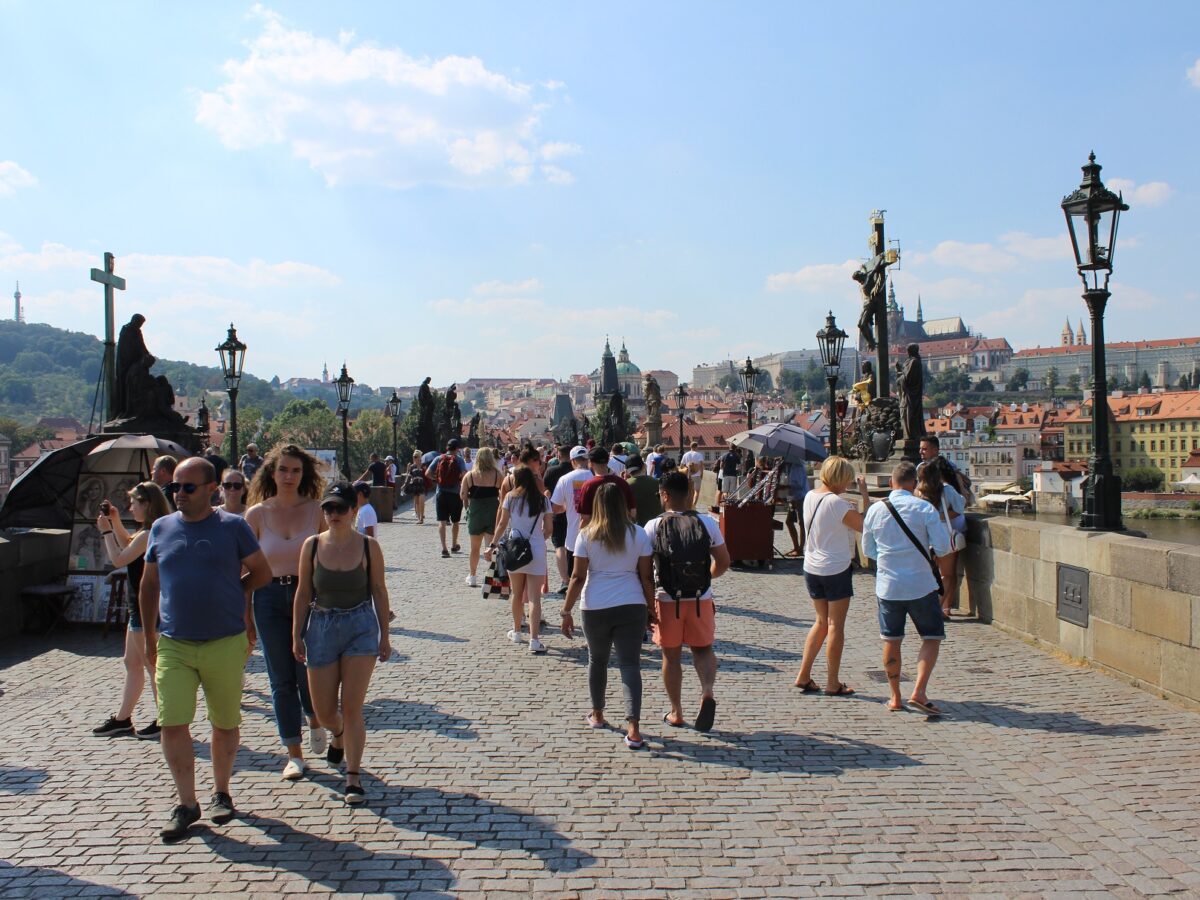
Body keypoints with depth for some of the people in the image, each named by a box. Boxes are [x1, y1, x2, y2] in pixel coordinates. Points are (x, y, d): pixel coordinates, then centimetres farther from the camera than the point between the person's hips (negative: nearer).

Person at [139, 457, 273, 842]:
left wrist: (229, 595, 4)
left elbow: (262, 572, 5)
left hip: (225, 644, -2)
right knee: (172, 725, -3)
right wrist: (148, 635, 10)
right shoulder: (161, 528, 5)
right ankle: (186, 804, 11)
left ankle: (221, 793, 28)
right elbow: (149, 584, 13)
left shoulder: (232, 526, -4)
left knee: (226, 723, 10)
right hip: (173, 645, 2)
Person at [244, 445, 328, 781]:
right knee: (281, 679, 5)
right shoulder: (257, 513, 2)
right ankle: (294, 753, 16)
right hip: (271, 598, 1)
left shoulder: (316, 510, 0)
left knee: (308, 671, -2)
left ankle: (314, 720, 33)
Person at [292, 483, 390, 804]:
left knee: (352, 708, -3)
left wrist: (385, 635, 3)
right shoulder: (312, 545, -2)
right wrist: (296, 636, 4)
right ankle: (338, 735, 45)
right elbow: (303, 593, 4)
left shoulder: (368, 546, -5)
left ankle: (353, 778, 7)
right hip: (321, 628, 2)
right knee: (322, 709, 9)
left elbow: (379, 591, 2)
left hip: (361, 627, -2)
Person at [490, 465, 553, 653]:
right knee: (534, 597, -3)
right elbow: (548, 529, 3)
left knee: (517, 594, 17)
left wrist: (492, 545, 11)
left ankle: (517, 632, 31)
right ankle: (534, 639, -11)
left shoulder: (511, 497, 0)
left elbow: (502, 524, 0)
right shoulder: (543, 499, 3)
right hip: (537, 550, 0)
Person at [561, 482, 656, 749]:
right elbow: (647, 577, 2)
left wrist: (566, 611, 3)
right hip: (632, 606, 0)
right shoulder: (639, 535, 0)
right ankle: (633, 729, -11)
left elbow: (578, 577, -3)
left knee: (597, 660, 20)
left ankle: (597, 715, 34)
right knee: (630, 664, 0)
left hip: (595, 607, 0)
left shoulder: (586, 536, -3)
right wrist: (651, 608, 12)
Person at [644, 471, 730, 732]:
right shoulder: (707, 523, -5)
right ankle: (708, 692, -7)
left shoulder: (654, 527, -10)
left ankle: (676, 713, 23)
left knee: (671, 656, 13)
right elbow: (723, 562, 0)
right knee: (703, 649, 19)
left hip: (667, 601, -1)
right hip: (701, 600, 1)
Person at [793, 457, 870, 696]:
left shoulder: (809, 497, 4)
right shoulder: (837, 503, -18)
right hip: (836, 569, -7)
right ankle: (833, 683, 9)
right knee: (836, 625, 3)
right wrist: (865, 495, -9)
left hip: (811, 567, 7)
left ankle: (803, 675, 15)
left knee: (821, 622, 17)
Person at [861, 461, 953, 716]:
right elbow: (943, 548, -8)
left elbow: (868, 549, 11)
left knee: (891, 640, 11)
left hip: (887, 585, 3)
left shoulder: (875, 510, 0)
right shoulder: (924, 508, -9)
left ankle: (895, 697, 16)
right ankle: (919, 692, -4)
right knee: (932, 637, 9)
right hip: (920, 585, -3)